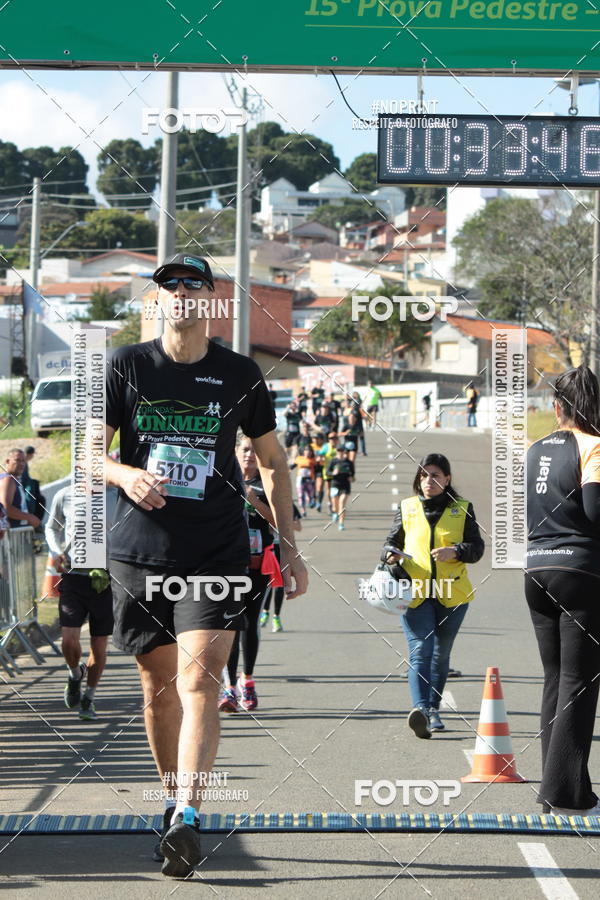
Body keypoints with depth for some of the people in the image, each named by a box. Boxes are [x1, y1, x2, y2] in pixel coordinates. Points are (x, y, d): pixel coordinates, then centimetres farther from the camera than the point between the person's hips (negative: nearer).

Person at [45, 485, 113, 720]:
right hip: (72, 575, 0)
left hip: (105, 579, 0)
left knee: (99, 645, 5)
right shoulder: (64, 496, 3)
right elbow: (51, 527, 20)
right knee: (69, 639, -13)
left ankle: (89, 699, 24)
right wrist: (56, 552, 0)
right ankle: (75, 674, 21)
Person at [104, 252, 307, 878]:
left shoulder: (239, 374, 6)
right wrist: (126, 474, -19)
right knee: (158, 683, 8)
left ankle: (186, 820, -22)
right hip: (139, 551, 1)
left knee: (198, 680, -15)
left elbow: (272, 460, 16)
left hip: (217, 553, -1)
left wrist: (288, 545, 12)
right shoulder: (126, 368, 4)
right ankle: (171, 801, 25)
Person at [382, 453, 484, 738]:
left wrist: (456, 552, -16)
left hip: (452, 594, 1)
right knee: (420, 649, -17)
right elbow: (392, 542, 18)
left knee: (441, 653, 12)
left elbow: (477, 546, 3)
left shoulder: (462, 510, 7)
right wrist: (391, 555, -5)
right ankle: (420, 707, -31)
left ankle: (433, 709, 24)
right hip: (415, 592, -1)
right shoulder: (406, 508, 10)